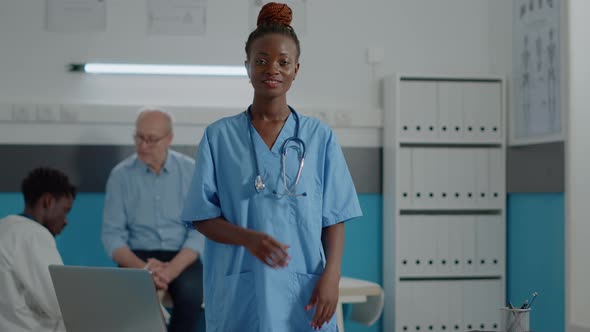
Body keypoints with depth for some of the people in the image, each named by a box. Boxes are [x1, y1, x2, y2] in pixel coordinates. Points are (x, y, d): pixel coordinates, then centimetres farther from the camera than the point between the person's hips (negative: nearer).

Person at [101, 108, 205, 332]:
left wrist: (172, 268, -20)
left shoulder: (191, 171, 0)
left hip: (181, 257, 0)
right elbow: (111, 234, -2)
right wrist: (143, 268, -20)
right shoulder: (120, 175, 0)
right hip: (138, 257, 0)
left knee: (191, 294, -32)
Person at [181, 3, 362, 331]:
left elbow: (334, 219, 4)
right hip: (239, 293, 0)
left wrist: (332, 274, -10)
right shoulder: (219, 136, 4)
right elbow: (203, 217, 1)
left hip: (303, 292, 1)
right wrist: (248, 238, -16)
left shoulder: (320, 137, 5)